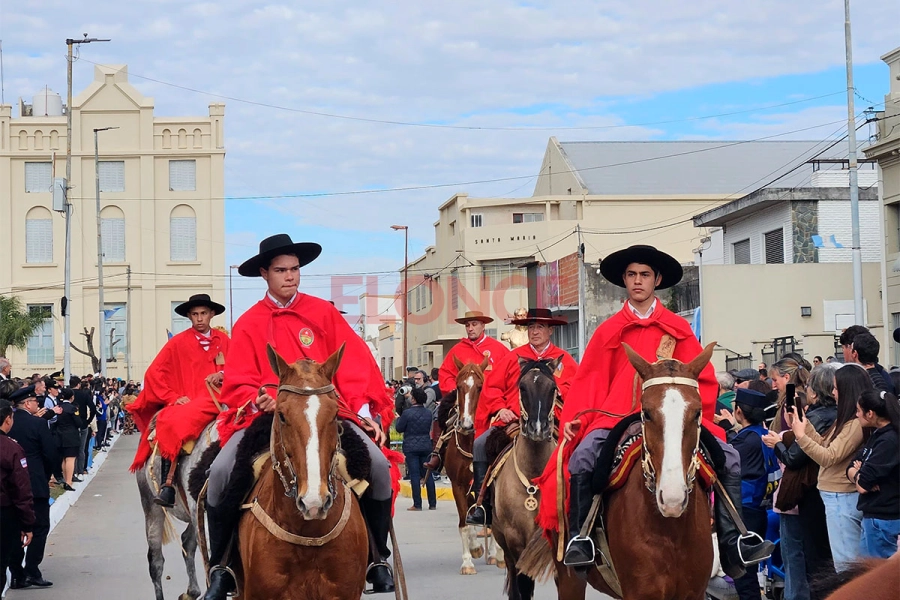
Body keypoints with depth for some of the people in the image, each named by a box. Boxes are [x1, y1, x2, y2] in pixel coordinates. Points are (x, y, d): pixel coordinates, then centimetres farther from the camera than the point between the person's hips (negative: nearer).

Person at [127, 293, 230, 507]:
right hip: (186, 401, 1)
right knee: (170, 423, -32)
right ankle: (167, 486, -32)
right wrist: (173, 397, -4)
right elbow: (154, 374, 6)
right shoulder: (178, 343, 9)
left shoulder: (224, 341, 14)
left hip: (214, 399, -1)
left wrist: (223, 375, -7)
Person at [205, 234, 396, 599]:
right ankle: (220, 565, -5)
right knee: (220, 472, -24)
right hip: (266, 414, 0)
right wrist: (258, 401, -16)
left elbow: (354, 366, 6)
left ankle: (377, 558, -2)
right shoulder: (248, 324, 10)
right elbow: (239, 383, 5)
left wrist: (365, 410, -5)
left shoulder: (323, 313, 10)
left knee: (378, 464, -21)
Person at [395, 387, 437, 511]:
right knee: (428, 474, 10)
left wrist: (398, 419, 14)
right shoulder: (428, 413, 2)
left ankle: (417, 504, -4)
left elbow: (399, 428, -5)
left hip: (411, 447, -5)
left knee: (414, 475, -2)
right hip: (426, 446, 5)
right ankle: (432, 504, 12)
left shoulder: (407, 413, -14)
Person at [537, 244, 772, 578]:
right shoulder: (609, 331, 12)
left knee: (729, 459, -14)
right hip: (617, 418, -1)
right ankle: (579, 537, -15)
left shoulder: (677, 329, 13)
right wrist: (574, 419, -8)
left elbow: (703, 379, 10)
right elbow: (589, 383, 8)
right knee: (582, 458, -29)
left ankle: (731, 544, -11)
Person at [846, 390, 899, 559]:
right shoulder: (878, 435, 11)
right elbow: (851, 469, 9)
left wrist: (858, 476, -1)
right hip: (875, 514, 10)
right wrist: (859, 474, -13)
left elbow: (862, 485, -22)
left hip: (882, 518, -10)